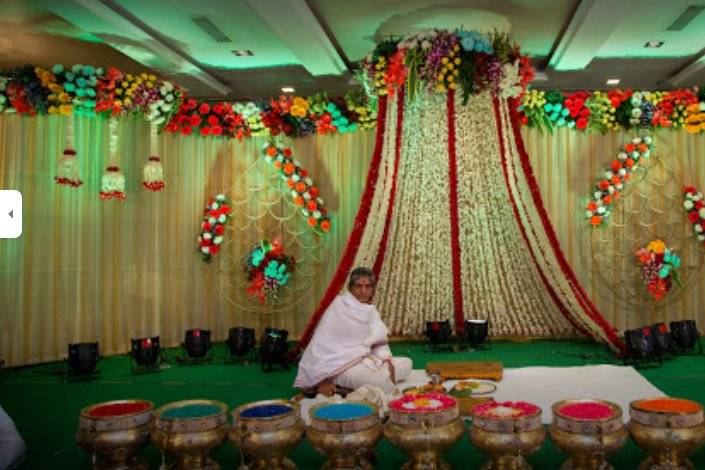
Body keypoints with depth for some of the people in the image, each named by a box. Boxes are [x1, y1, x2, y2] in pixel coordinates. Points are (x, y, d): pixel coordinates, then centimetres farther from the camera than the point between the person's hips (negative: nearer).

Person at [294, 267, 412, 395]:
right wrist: (322, 380, -20)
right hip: (343, 365, -9)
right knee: (384, 385, -28)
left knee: (406, 363, 1)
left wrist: (387, 359, -8)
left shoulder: (371, 311, 11)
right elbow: (321, 345, -15)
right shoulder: (339, 307, -11)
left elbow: (379, 342, 13)